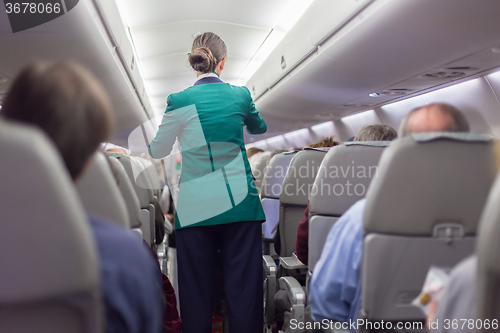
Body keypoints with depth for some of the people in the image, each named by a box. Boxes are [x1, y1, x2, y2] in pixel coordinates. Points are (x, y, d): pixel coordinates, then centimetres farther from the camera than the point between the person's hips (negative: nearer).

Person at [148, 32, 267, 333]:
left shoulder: (179, 101, 0)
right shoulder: (240, 94, 5)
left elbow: (158, 151, 12)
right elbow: (259, 127, 27)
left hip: (196, 207, -1)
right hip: (240, 204, 1)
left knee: (197, 290, 7)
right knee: (243, 289, 3)